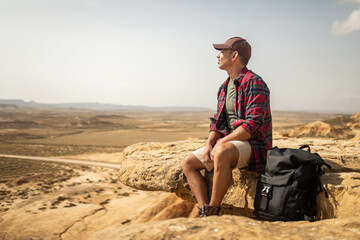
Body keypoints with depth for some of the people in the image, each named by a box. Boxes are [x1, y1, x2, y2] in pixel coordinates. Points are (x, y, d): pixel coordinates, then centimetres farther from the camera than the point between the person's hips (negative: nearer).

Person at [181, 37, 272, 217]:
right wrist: (209, 144, -3)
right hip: (227, 143, 9)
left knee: (221, 153, -38)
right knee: (188, 163, 0)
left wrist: (221, 142, -21)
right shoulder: (224, 87, 15)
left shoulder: (254, 83, -13)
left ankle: (213, 211, -23)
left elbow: (252, 125, -22)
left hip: (252, 144, -9)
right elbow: (217, 122, 16)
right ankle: (204, 210, -11)